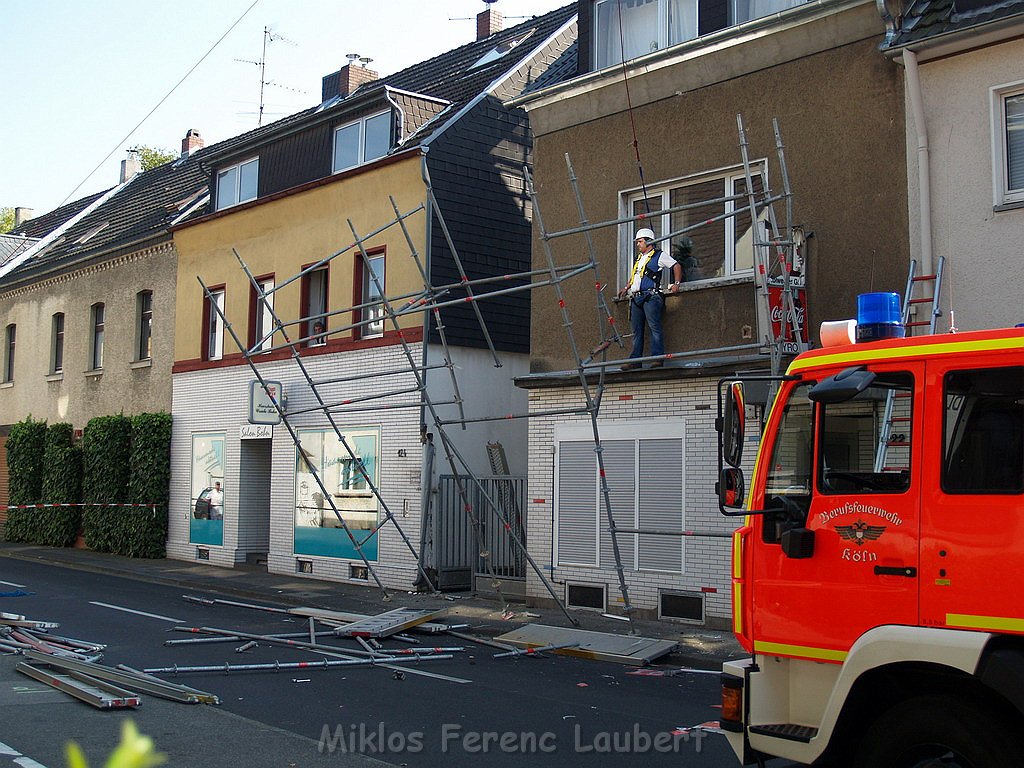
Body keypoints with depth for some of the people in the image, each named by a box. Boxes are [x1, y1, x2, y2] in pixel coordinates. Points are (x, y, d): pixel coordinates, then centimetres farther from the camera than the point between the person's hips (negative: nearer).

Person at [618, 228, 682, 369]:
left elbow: (676, 266, 5)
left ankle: (657, 358, -18)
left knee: (654, 327, -15)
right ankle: (635, 360, 4)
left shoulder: (660, 255, 5)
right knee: (637, 330, 4)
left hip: (651, 296, -7)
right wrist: (626, 288, 25)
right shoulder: (639, 258, 26)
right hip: (636, 297, 7)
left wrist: (676, 283, -3)